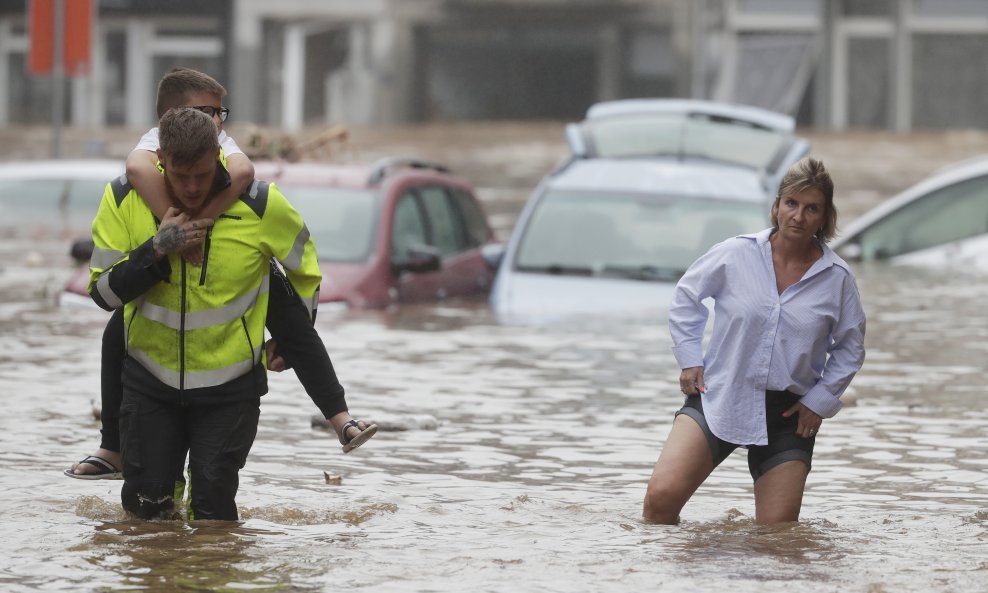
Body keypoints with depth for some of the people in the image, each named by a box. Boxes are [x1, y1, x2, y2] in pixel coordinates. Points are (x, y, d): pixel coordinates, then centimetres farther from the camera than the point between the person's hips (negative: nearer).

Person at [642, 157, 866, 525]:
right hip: (717, 398, -1)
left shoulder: (837, 278, -3)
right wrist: (690, 359, 3)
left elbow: (850, 348, 11)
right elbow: (686, 298, 11)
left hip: (787, 413, 1)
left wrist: (820, 400, 2)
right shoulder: (735, 256, -6)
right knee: (662, 496, -18)